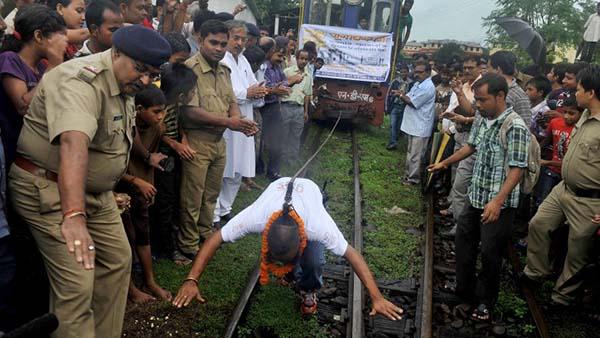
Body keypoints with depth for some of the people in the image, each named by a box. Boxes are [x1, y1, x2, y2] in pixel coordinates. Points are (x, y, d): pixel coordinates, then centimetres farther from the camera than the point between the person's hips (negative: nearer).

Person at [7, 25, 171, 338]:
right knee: (76, 285, -13)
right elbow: (73, 145, -45)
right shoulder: (81, 82, -28)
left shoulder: (124, 85, 4)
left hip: (96, 190, 9)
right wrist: (74, 216, -57)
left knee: (117, 260, 13)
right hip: (49, 188, -9)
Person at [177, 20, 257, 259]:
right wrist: (228, 122, -20)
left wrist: (240, 120, -8)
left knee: (211, 194, 19)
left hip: (219, 141, 8)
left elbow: (232, 102, 14)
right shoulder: (190, 68, -16)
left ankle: (205, 233, 37)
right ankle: (188, 245, 19)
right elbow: (191, 111, -21)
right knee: (192, 197, 4)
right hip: (197, 141, -7)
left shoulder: (224, 70, 10)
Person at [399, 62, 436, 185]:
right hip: (413, 124, 10)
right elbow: (409, 98, 13)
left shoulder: (428, 87, -19)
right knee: (411, 152, 19)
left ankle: (413, 178, 10)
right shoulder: (418, 83, 13)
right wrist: (403, 95, -7)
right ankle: (409, 174, 31)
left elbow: (412, 102, -20)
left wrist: (402, 95, -6)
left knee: (415, 155, -1)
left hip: (420, 127, -10)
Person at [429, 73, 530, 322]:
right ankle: (465, 289, 36)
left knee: (490, 254, 3)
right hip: (476, 198, 8)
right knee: (463, 241, 18)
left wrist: (497, 201, -31)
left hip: (499, 205, -8)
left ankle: (485, 302, 23)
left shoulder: (515, 127, -20)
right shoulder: (482, 120, 3)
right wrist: (445, 163, 30)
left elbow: (517, 169, -23)